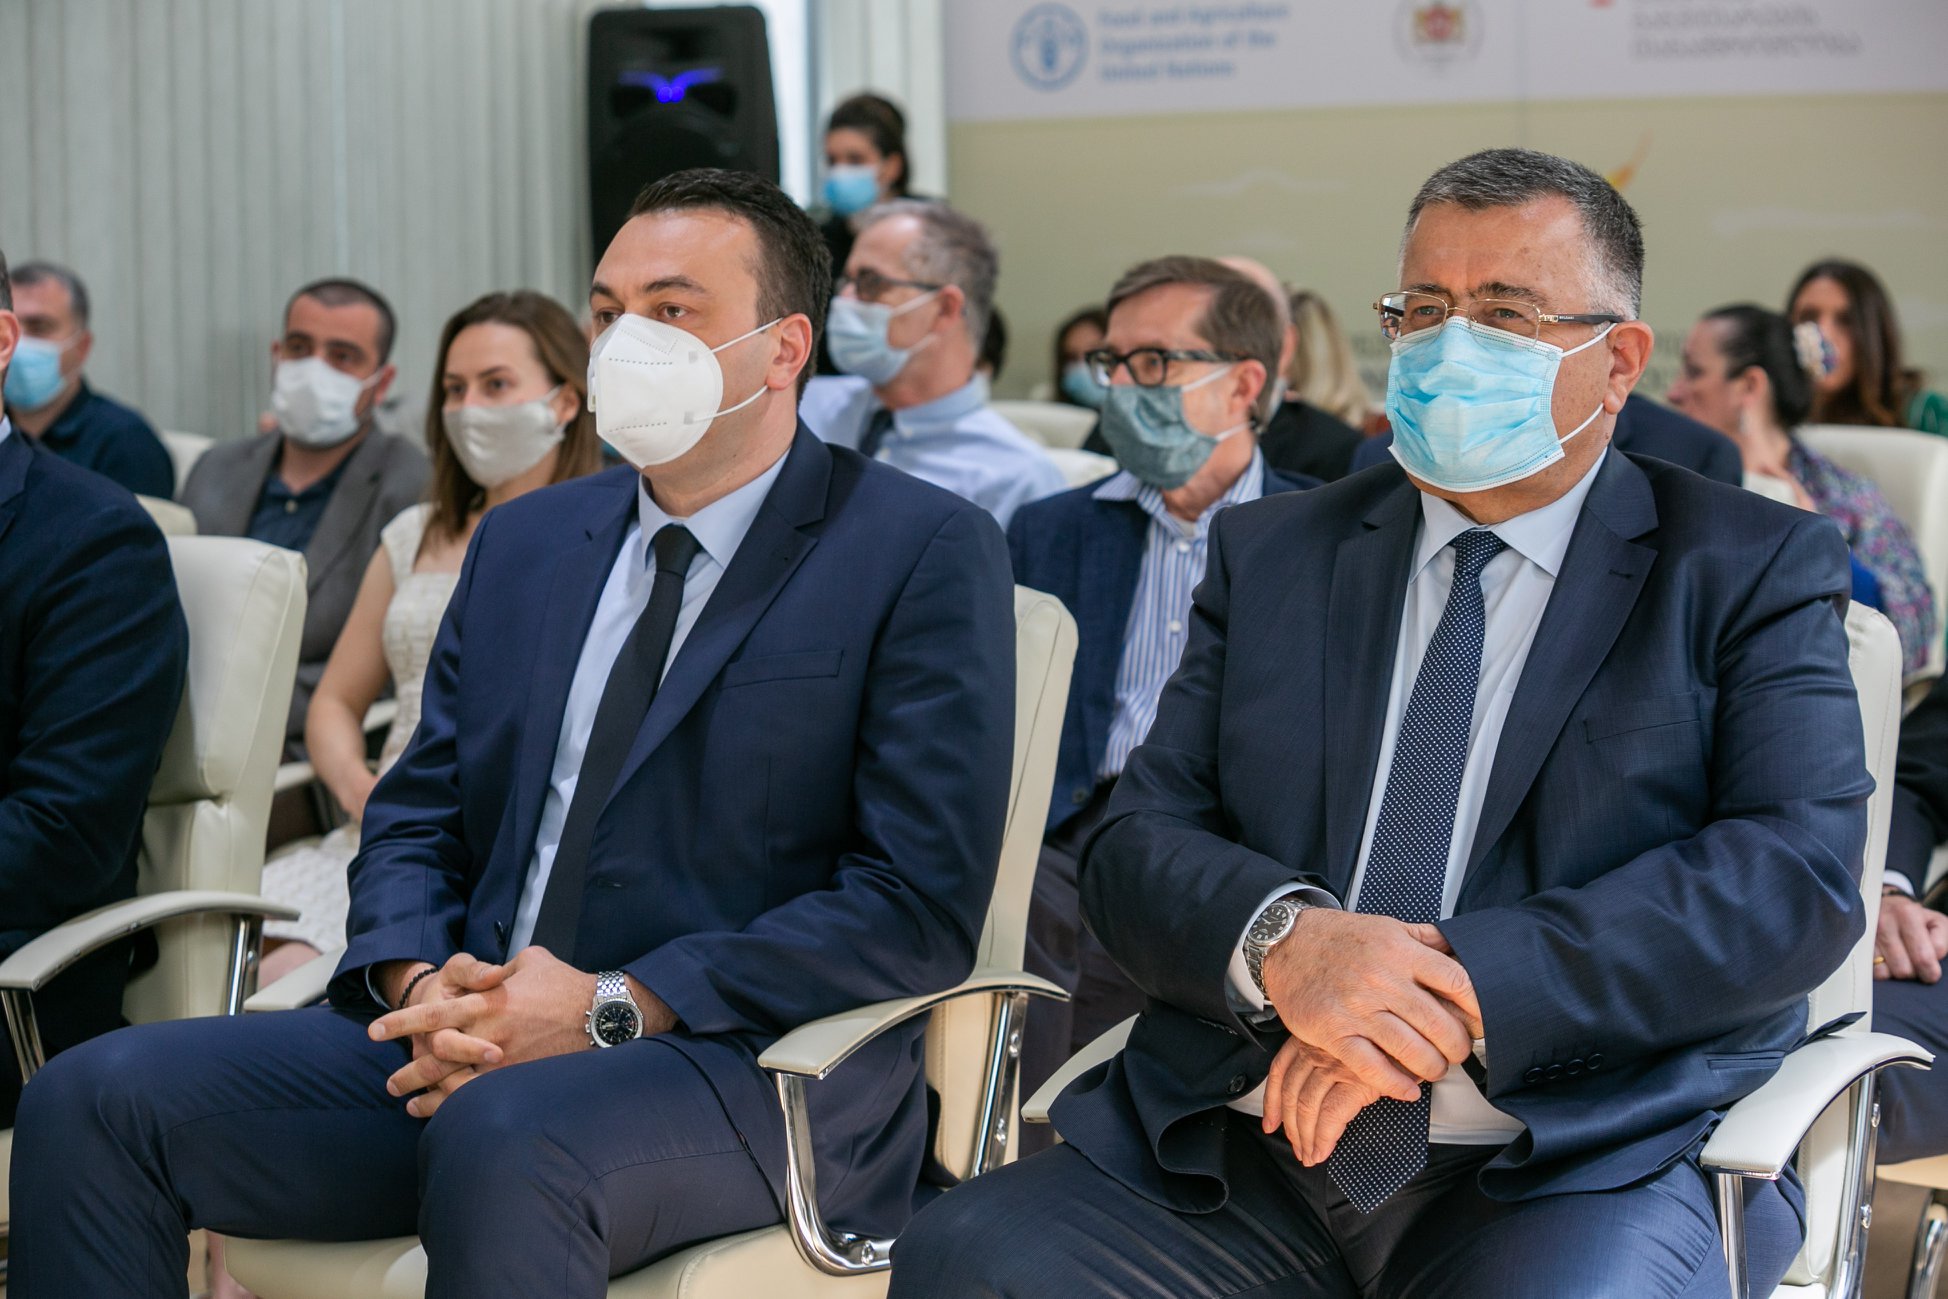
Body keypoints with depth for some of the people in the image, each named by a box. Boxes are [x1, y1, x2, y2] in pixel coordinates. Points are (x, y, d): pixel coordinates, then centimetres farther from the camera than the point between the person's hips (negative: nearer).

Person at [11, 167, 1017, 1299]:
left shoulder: (925, 555, -2)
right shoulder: (522, 544, 18)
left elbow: (922, 903, -10)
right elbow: (416, 817, 18)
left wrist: (612, 1007, -16)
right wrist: (423, 986, -6)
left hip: (753, 1063, -6)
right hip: (469, 1041, 6)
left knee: (500, 1136, -39)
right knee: (95, 1098, -13)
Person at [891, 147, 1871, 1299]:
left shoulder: (1756, 571, 8)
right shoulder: (1269, 553, 18)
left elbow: (1801, 875, -6)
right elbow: (1135, 847, 10)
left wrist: (1467, 989, -18)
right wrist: (1278, 939, -14)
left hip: (1580, 1164, -2)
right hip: (1244, 1151, 3)